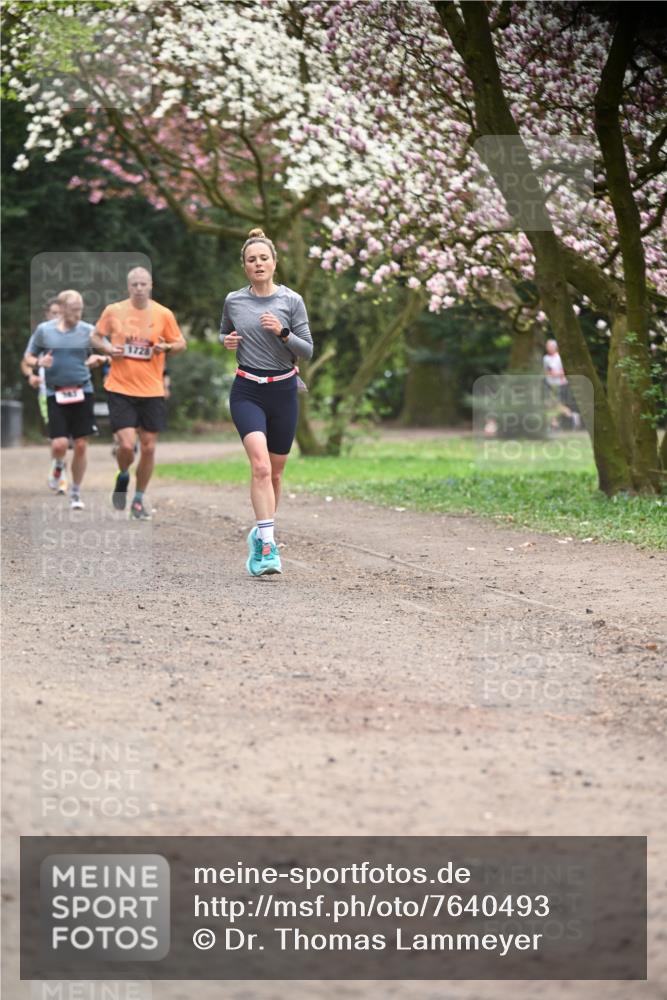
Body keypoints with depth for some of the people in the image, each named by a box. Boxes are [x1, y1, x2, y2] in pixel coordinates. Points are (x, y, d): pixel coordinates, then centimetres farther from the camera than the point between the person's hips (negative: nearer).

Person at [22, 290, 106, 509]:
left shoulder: (87, 331, 3)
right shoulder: (44, 330, 0)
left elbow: (101, 356, 14)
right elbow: (28, 359, 8)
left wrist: (97, 359, -10)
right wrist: (38, 362, -15)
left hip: (82, 391, 1)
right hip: (55, 393, -1)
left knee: (81, 445, 0)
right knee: (59, 444, -12)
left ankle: (75, 493, 16)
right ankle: (58, 467, 25)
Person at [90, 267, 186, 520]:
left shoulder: (163, 314, 0)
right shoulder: (113, 311, -1)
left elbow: (181, 344, 8)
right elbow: (96, 337, 12)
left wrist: (167, 347, -14)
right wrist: (107, 348, -9)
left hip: (152, 391, 1)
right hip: (120, 389, -1)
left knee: (149, 447, 3)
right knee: (126, 444, -14)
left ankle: (139, 501, 19)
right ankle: (123, 476, 21)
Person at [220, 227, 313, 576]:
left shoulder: (291, 300, -1)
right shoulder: (233, 301, 4)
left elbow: (308, 349, -1)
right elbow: (224, 333, 22)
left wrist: (282, 332, -17)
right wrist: (226, 341, 0)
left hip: (283, 390, 1)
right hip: (247, 391, -1)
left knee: (275, 472, 10)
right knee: (261, 466, -20)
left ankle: (261, 535, 31)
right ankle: (267, 546, -25)